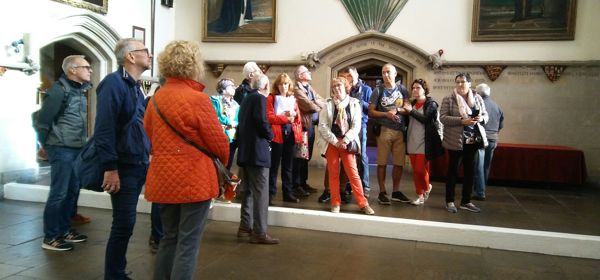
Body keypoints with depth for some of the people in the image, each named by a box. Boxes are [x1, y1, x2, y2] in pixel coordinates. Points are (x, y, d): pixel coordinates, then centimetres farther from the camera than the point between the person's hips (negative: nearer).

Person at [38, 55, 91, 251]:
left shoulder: (80, 90, 12)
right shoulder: (59, 90, -13)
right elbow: (43, 119, -12)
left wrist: (84, 143, 13)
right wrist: (45, 144, -4)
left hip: (77, 148, 9)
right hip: (62, 149, -8)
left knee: (73, 191, 14)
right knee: (58, 193, -3)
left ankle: (64, 230, 26)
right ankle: (50, 237, 7)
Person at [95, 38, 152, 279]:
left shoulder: (134, 86, 15)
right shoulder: (113, 83, -13)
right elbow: (104, 129, -20)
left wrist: (146, 157, 16)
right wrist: (111, 168, -23)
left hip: (138, 166, 9)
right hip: (123, 167, -9)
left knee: (125, 224, 15)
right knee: (124, 224, -3)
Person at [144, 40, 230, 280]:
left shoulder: (155, 99, 5)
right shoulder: (198, 99, -15)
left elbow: (149, 138, 12)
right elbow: (219, 143, -10)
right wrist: (222, 163, 11)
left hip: (163, 178, 7)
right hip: (194, 179, -6)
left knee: (169, 239, 20)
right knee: (188, 244, 3)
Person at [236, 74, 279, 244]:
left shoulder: (246, 99, 18)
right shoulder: (260, 98, -8)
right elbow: (261, 121, -21)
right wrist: (270, 135, -5)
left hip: (245, 150, 9)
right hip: (257, 151, -9)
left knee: (248, 191, 15)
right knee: (260, 192, -7)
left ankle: (245, 227, 20)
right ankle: (259, 233, -5)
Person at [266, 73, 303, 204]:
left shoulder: (293, 98, 16)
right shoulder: (271, 98, 0)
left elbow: (298, 118, 15)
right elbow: (269, 117, -11)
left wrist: (294, 114, -8)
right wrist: (286, 118, -14)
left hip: (291, 134, 5)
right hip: (277, 135, -5)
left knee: (288, 165, 11)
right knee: (274, 165, -1)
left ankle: (288, 193, 17)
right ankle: (270, 193, 5)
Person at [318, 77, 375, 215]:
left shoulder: (354, 103, 4)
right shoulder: (328, 104, 3)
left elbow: (356, 125, -2)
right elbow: (322, 126, -3)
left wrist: (345, 141, -12)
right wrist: (336, 142, -10)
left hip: (348, 143, -1)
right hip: (331, 143, 1)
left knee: (353, 173, -4)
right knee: (333, 173, 4)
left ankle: (363, 203, 2)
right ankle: (335, 203, 12)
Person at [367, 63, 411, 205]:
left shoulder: (402, 89, 9)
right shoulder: (378, 90, 0)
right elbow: (371, 112, -3)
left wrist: (397, 110, -13)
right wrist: (386, 114, -15)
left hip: (400, 131, 3)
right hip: (384, 130, -3)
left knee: (399, 163, 7)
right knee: (382, 163, -1)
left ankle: (396, 191, 20)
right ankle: (382, 192, 8)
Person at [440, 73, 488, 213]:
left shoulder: (477, 98, 8)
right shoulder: (448, 99, -6)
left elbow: (485, 115, 13)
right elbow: (443, 117, -13)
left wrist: (481, 118, -11)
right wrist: (462, 121, -23)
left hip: (473, 140, 5)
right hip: (456, 141, -5)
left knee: (470, 170, 10)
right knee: (453, 170, 3)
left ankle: (466, 201, 22)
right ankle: (450, 201, 13)